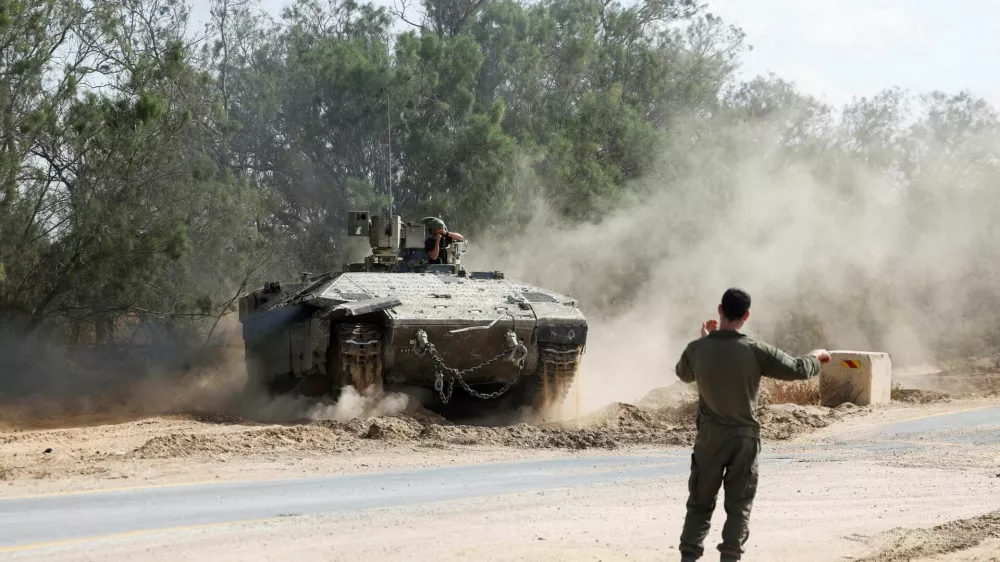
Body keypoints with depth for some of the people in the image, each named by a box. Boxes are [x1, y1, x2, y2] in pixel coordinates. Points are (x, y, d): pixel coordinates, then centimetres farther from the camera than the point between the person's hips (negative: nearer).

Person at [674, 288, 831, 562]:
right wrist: (816, 356, 15)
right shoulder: (755, 351, -13)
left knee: (700, 503, 10)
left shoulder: (697, 348, -6)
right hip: (744, 438, -2)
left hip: (709, 438, 2)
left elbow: (684, 373, 16)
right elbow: (797, 369, -7)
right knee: (739, 506, 7)